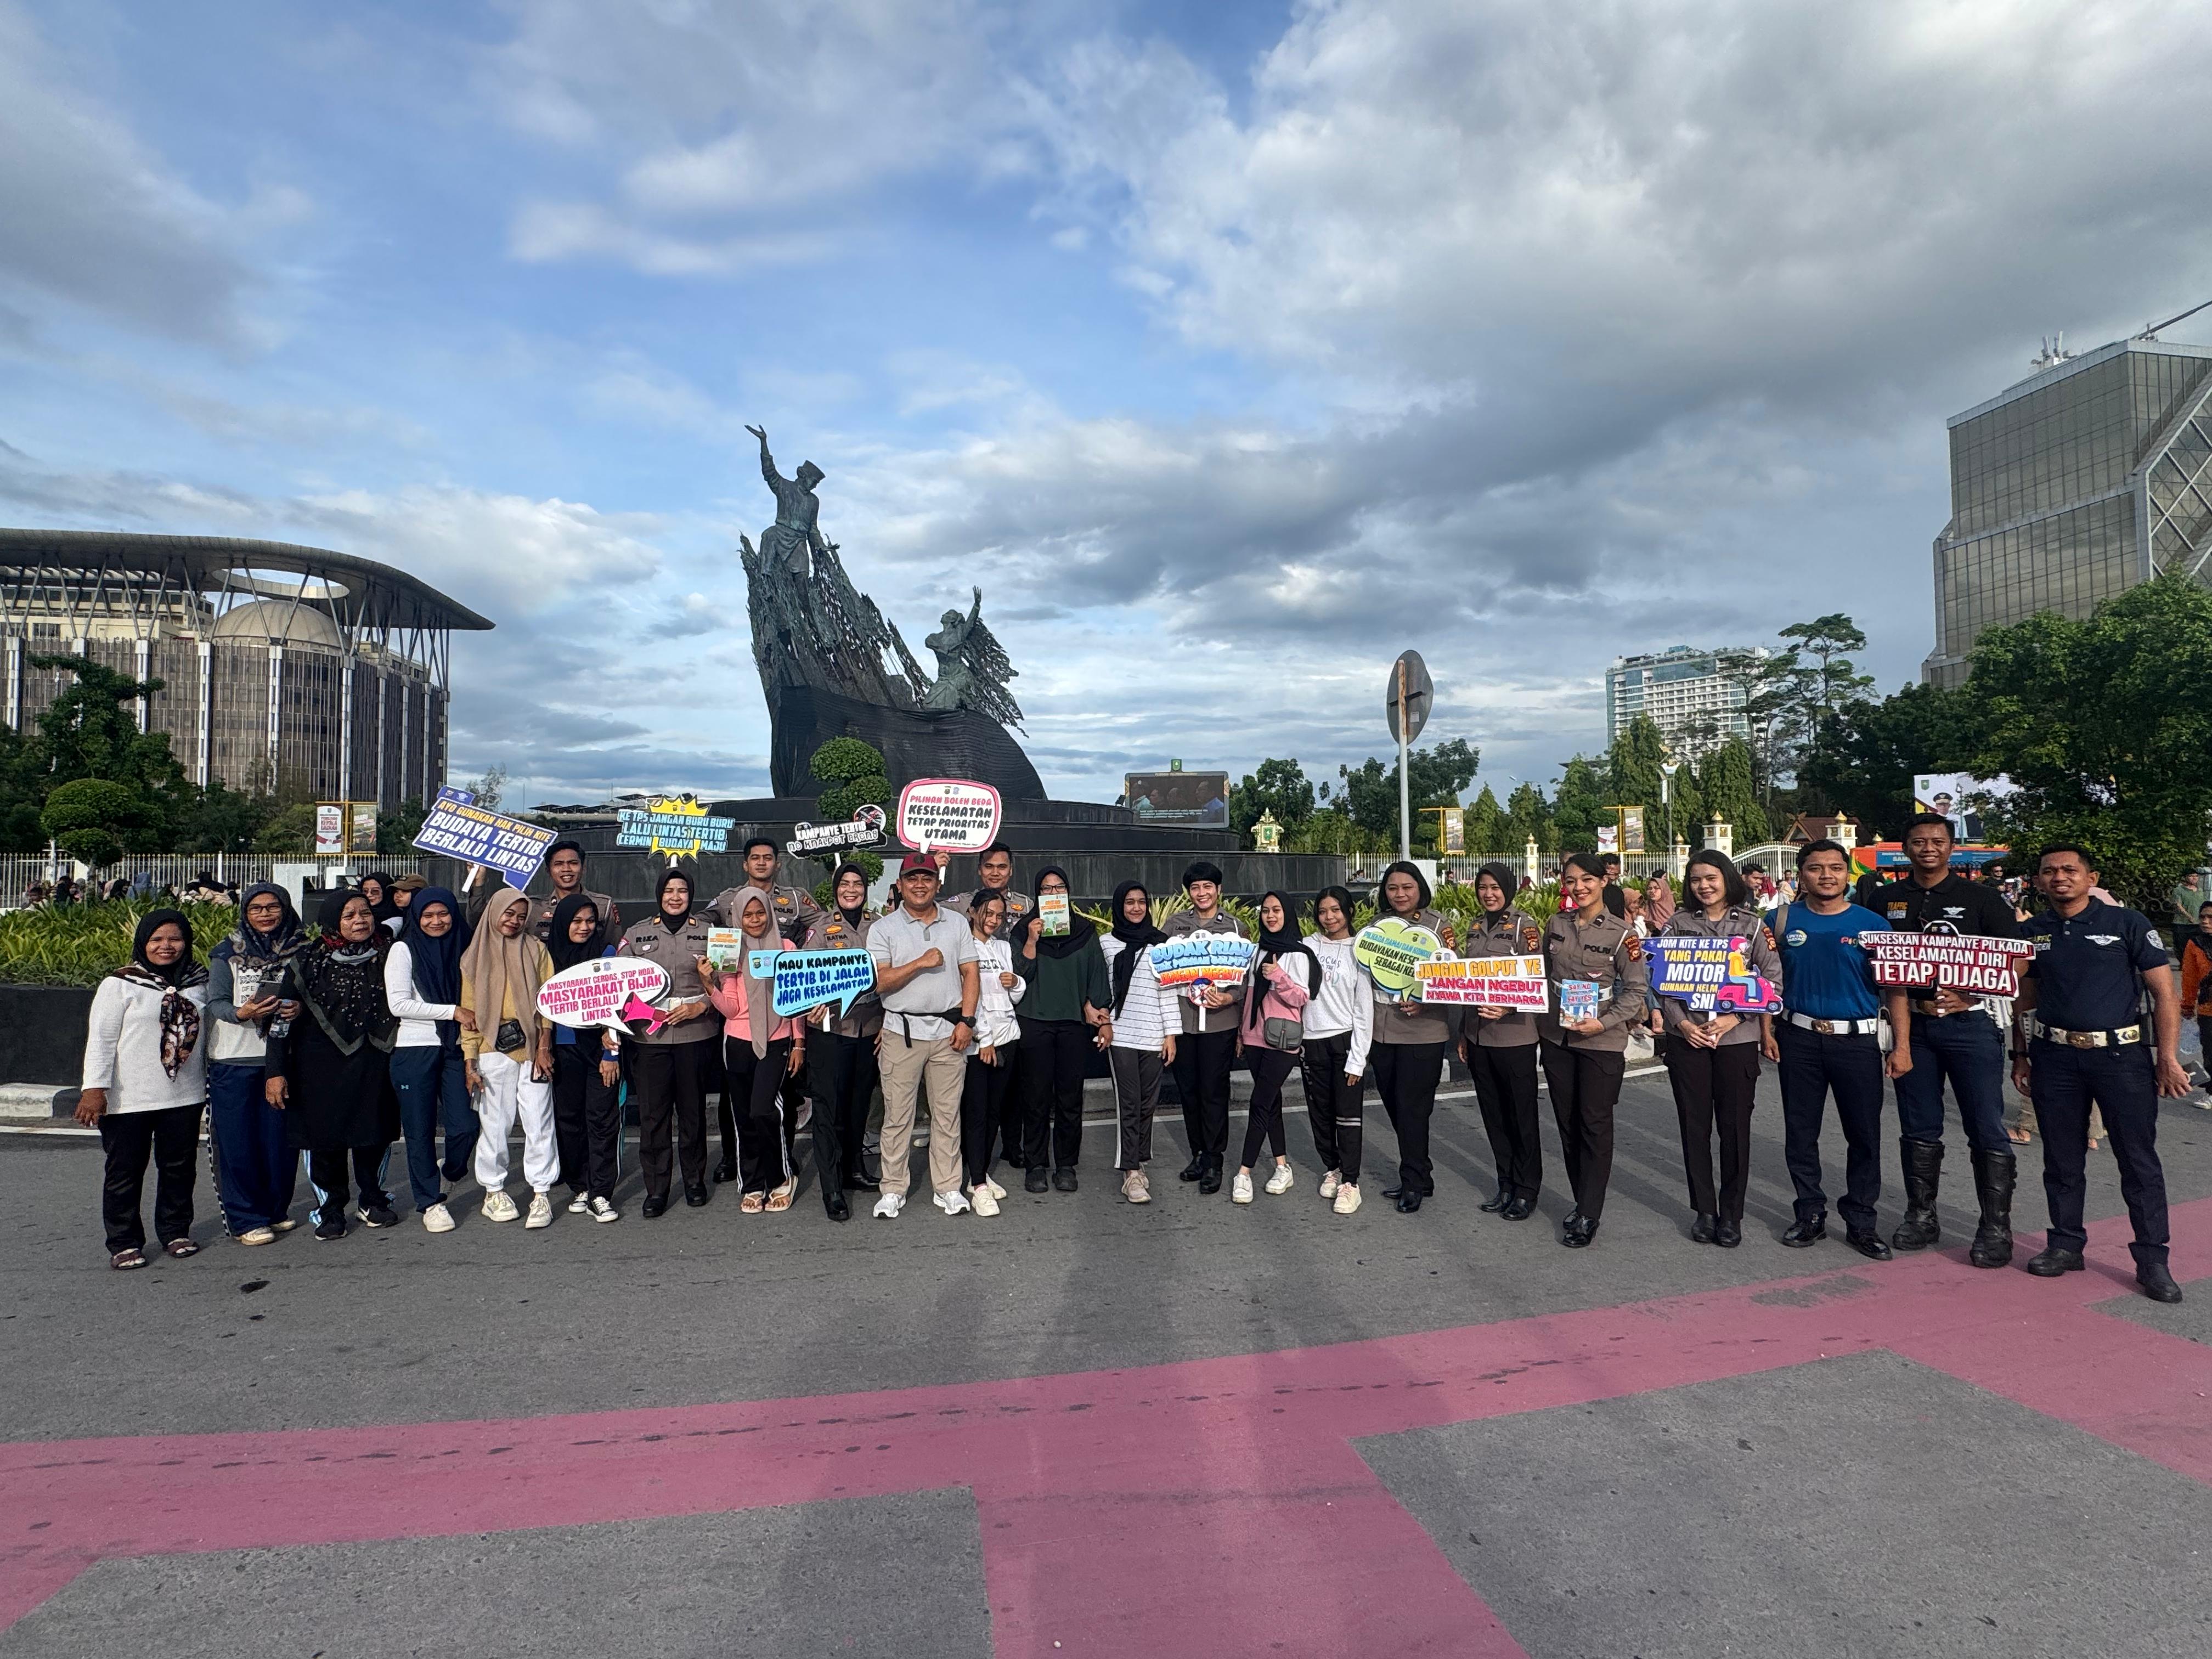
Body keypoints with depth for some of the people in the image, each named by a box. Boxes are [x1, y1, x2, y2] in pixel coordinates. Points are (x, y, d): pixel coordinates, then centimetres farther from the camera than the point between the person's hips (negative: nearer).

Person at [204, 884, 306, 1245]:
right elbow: (216, 1002, -4)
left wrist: (300, 1008, -15)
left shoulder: (300, 951, 5)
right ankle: (245, 1220, 8)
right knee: (238, 1142, 0)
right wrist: (241, 1013, -25)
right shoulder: (227, 954, 0)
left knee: (280, 1139, 6)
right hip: (234, 1060, -2)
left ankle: (276, 1210, 21)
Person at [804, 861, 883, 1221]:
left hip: (870, 1028, 4)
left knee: (859, 1103, 15)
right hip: (832, 1028, -4)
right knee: (830, 1108, -5)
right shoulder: (822, 929, 0)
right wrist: (815, 1006, -25)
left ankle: (854, 1169, 31)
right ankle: (832, 1191, -2)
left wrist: (888, 1025, 8)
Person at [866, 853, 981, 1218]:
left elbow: (971, 974, 7)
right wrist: (921, 963, -15)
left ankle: (948, 1188, 15)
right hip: (901, 1032, -2)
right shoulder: (884, 928, 2)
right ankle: (893, 1189, 12)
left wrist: (966, 1021, -3)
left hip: (949, 1031, 2)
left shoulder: (957, 924, 9)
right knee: (897, 1115, 2)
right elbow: (877, 982, -7)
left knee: (948, 1113, 6)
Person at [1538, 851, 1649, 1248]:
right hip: (1556, 1038, 5)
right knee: (1567, 1122, 10)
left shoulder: (1621, 933, -7)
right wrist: (1539, 1022, 11)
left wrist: (1603, 1023, -17)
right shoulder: (1556, 925, 5)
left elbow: (1637, 989, -7)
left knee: (1595, 1125, -1)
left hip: (1602, 1042, -4)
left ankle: (1589, 1215, 6)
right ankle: (1582, 1200, 24)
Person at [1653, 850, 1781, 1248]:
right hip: (1687, 1036, 1)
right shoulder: (1678, 923, 5)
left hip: (1737, 1036, -1)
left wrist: (1735, 1018, -11)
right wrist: (1681, 1022, -9)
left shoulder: (1752, 924, 3)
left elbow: (1772, 979, -1)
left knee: (1735, 1126, 3)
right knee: (1694, 1125, 6)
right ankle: (1703, 1210, 19)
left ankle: (1731, 1214, 17)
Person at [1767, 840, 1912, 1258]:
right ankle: (1810, 1214, 21)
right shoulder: (1781, 920, 3)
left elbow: (1894, 988, -1)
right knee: (1800, 1132, 8)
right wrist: (1766, 1031, -1)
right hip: (1799, 1039, 1)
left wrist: (1902, 1045, -7)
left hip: (1857, 1040, -1)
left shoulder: (1871, 924, 0)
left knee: (1865, 1135, 4)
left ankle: (1861, 1221, 17)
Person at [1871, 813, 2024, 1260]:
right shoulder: (1886, 900, 8)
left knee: (1987, 1129, -2)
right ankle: (1921, 1217, 21)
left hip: (1969, 1022, -3)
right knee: (1918, 1129, 10)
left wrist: (1970, 995, -14)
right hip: (1910, 1024, 3)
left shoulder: (1982, 898, 1)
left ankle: (1996, 1227, 7)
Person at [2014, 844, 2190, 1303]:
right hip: (2055, 1058, 3)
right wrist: (2020, 1056, 11)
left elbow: (2164, 993, -3)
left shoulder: (2128, 923, -3)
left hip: (2122, 1054, -3)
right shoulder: (2032, 932, 8)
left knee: (2139, 1160, 1)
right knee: (2062, 1160, 10)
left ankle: (2152, 1260, 9)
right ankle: (2065, 1244, 22)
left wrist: (2167, 1058, -9)